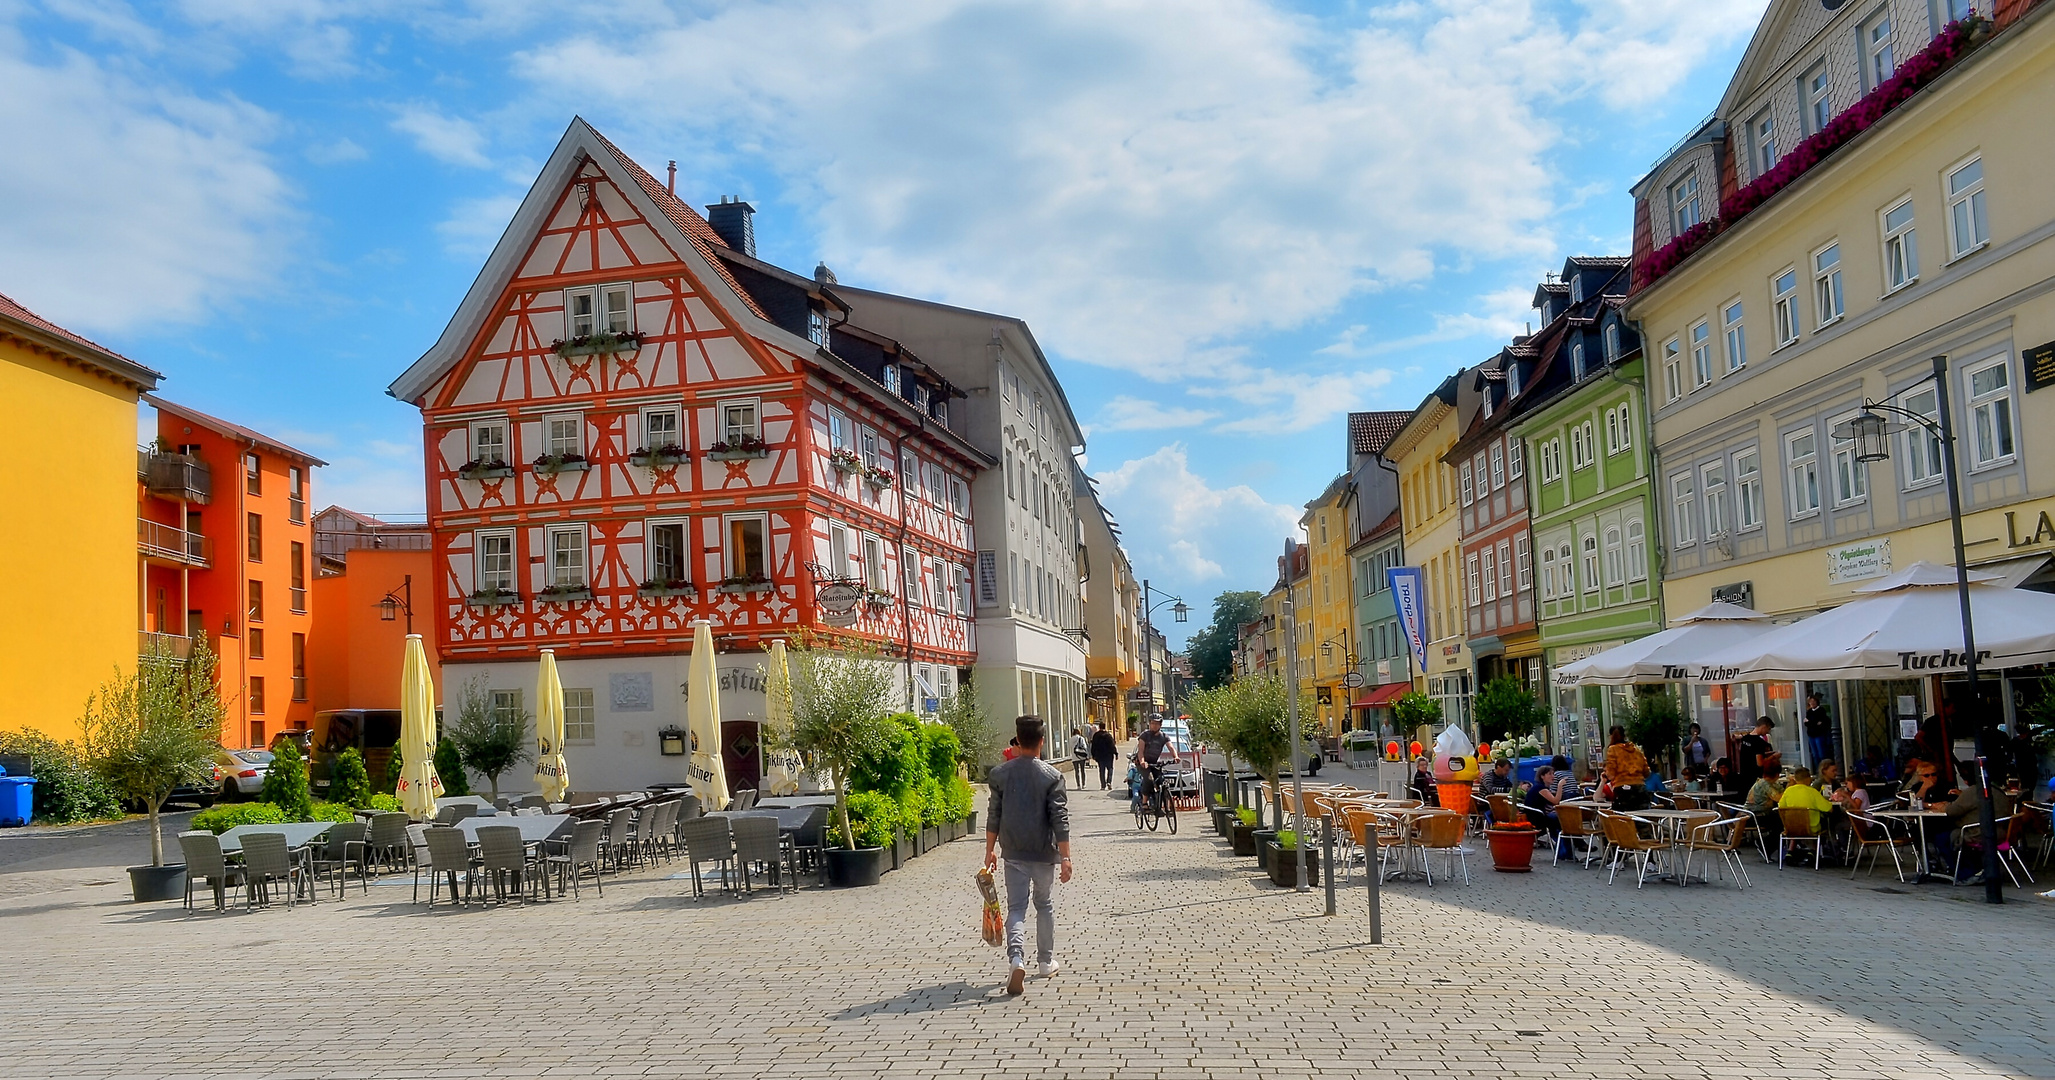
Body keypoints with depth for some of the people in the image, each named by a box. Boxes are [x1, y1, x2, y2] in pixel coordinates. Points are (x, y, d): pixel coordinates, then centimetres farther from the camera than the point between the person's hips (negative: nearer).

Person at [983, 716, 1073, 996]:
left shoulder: (1001, 774, -3)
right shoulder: (1052, 776, -9)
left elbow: (993, 815, 2)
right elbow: (1060, 819, -11)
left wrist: (990, 850, 12)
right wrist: (1065, 857, -9)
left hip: (1013, 854, 1)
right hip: (1044, 853, -1)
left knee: (1016, 907, 2)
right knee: (1045, 905, 17)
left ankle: (1017, 957, -21)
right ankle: (1046, 961, 26)